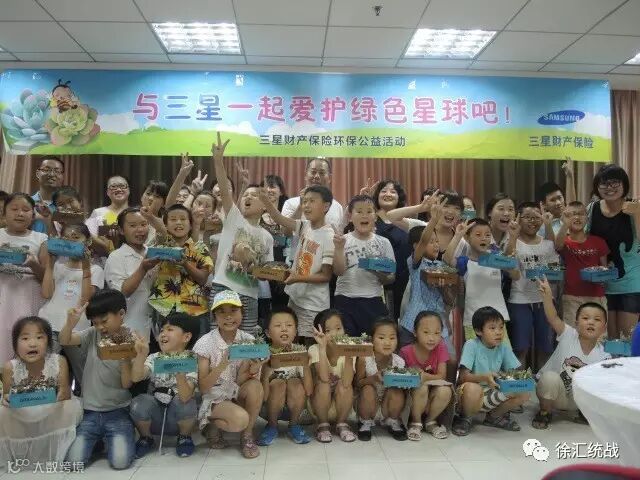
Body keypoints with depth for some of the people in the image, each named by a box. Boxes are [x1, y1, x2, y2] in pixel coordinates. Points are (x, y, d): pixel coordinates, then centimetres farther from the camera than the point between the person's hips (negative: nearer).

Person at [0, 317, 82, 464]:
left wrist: (62, 394, -41)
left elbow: (66, 393, -17)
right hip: (21, 416, 2)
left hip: (53, 414, -1)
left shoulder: (58, 362, -20)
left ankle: (59, 454, -4)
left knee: (72, 407, -29)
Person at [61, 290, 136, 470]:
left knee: (120, 461, -18)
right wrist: (71, 322, -30)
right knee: (74, 461, -13)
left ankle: (111, 439, 15)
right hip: (90, 411, 2)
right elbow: (64, 341, -12)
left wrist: (125, 357, -23)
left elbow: (127, 384, -9)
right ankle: (97, 438, 18)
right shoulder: (92, 334, 2)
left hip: (118, 412, -2)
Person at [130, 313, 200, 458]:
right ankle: (146, 438, 4)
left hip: (179, 418, -2)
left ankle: (184, 437, 1)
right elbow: (136, 378, -27)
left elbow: (185, 397, -31)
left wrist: (179, 372, -49)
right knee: (139, 403, -26)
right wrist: (141, 355, -43)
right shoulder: (153, 359, -5)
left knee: (187, 404, -32)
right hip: (154, 418, 2)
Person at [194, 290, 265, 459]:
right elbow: (203, 388, -15)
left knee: (255, 386, -29)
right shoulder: (205, 343, -14)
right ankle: (212, 426, 1)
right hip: (213, 399, -3)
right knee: (240, 419, -33)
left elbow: (240, 382, -9)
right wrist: (223, 364, -31)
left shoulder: (248, 341, -7)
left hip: (238, 395, 4)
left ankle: (247, 436, -7)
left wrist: (252, 369, -31)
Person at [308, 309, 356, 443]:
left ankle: (342, 424, -4)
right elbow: (324, 378, -35)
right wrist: (323, 347, -38)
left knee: (343, 385, -27)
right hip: (319, 405, -1)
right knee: (323, 384, -29)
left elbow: (346, 383, -30)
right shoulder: (315, 350, -17)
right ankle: (323, 425, -6)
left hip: (341, 404, 1)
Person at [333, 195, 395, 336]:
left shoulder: (383, 243, 5)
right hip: (345, 301, -1)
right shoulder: (343, 240, 1)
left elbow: (391, 278, 6)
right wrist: (339, 248, -22)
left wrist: (383, 275, -16)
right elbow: (338, 271, -9)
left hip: (373, 301, 2)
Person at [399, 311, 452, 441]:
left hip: (432, 396, 2)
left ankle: (430, 421, 0)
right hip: (411, 395, -2)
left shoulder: (440, 348, -10)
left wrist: (425, 376, -32)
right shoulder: (406, 352, -15)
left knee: (445, 391, -30)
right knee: (421, 388, -34)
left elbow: (442, 376, -12)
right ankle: (415, 423, -7)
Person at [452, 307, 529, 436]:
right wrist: (484, 377, -39)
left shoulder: (503, 348, -1)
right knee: (472, 388, -39)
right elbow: (463, 377, -22)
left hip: (493, 394, 5)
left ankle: (494, 416, 12)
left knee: (524, 393, -14)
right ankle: (464, 418, -4)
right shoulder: (471, 345, -16)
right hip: (471, 392, -5)